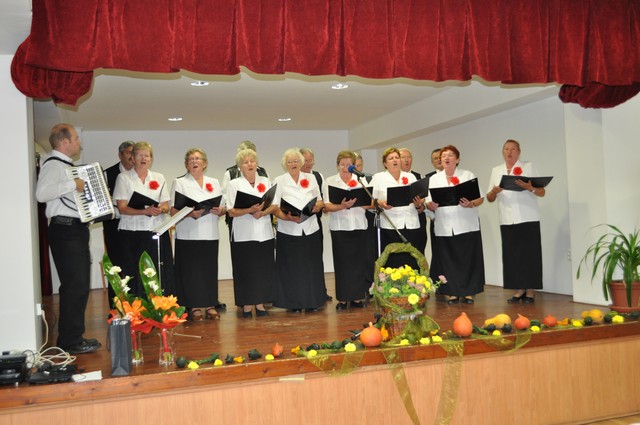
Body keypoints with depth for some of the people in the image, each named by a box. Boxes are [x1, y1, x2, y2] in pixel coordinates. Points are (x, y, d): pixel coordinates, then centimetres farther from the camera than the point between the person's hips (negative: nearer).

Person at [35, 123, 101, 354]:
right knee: (74, 285, -9)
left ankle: (74, 337, 23)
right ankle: (70, 342, -2)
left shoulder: (67, 165, 18)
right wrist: (72, 184, -27)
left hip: (76, 230, 10)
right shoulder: (53, 164, -12)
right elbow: (42, 193, -30)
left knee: (80, 284, 14)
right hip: (65, 230, -10)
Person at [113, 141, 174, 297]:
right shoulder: (124, 178, 3)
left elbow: (166, 206, 13)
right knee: (137, 275, -6)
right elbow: (122, 208, -5)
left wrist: (160, 210, -11)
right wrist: (145, 211, -19)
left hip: (157, 231, 3)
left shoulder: (159, 178, 15)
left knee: (159, 275, -2)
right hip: (133, 233, -3)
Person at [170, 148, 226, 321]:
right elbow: (173, 211, -4)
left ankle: (210, 305, 13)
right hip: (188, 235, -3)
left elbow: (223, 208, 14)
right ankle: (194, 307, 5)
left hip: (210, 234, 3)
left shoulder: (214, 182, 16)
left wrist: (219, 211, -8)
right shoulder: (179, 183, 5)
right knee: (191, 270, -4)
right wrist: (190, 213, -21)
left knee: (210, 269, 3)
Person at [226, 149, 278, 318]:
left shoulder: (265, 181, 12)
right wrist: (250, 210, -21)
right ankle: (247, 305, 8)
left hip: (264, 233, 3)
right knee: (245, 270, -1)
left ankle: (260, 303, 13)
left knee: (264, 268, 4)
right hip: (243, 234, -3)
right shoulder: (234, 184, 2)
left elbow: (274, 206, 6)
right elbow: (231, 211, -6)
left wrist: (262, 212, -13)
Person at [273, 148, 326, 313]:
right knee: (291, 267, 0)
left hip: (310, 229, 3)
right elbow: (275, 208, -4)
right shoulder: (279, 181, 2)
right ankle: (293, 302, 9)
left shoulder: (311, 178, 10)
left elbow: (320, 201, 16)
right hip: (289, 231, -2)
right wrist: (288, 217, -21)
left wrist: (318, 206, -8)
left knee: (311, 266, 4)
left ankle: (312, 301, 13)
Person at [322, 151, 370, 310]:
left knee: (359, 261, 2)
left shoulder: (360, 181, 11)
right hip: (339, 227, -2)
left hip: (359, 226, 2)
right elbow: (327, 207, -5)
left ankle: (357, 297, 12)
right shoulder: (330, 182, 5)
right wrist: (342, 206, -23)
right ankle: (342, 298, 8)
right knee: (342, 262, 0)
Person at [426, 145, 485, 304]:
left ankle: (468, 292, 7)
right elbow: (428, 203, 10)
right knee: (448, 260, 1)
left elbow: (480, 198, 2)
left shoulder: (468, 175, 6)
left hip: (466, 225, -2)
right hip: (444, 227, 2)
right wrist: (432, 206, -13)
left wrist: (470, 204, -19)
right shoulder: (434, 179, 14)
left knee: (468, 259, -1)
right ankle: (452, 292, 10)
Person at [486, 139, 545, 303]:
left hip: (528, 220, -3)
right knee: (512, 256, 3)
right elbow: (489, 198, 12)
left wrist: (529, 187, -21)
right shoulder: (496, 171, 14)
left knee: (529, 255, -3)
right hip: (507, 222, 3)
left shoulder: (528, 167, 5)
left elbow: (542, 192, -1)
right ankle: (519, 290, 12)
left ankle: (530, 291, 4)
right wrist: (493, 192, -10)